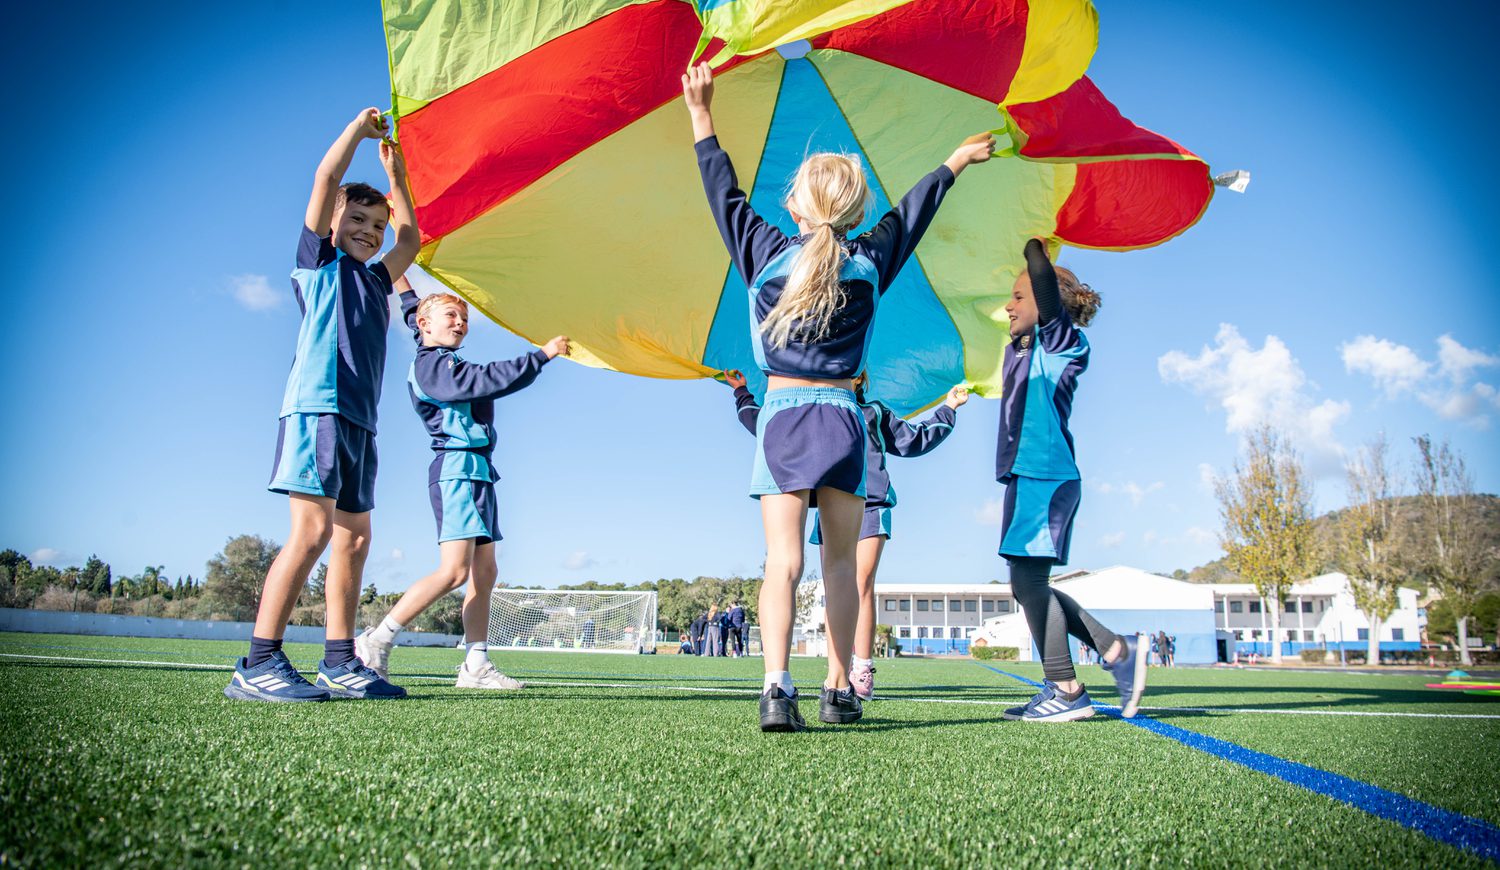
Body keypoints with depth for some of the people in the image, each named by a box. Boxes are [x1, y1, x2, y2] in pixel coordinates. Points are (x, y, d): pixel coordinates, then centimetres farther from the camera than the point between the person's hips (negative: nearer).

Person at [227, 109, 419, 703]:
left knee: (353, 537, 4)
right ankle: (258, 665, -15)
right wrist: (359, 127, 13)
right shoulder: (319, 262, 8)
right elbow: (326, 177, 2)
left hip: (358, 419, 8)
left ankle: (339, 663, 8)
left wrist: (395, 175, 34)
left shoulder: (374, 279, 25)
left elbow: (410, 239, 34)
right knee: (313, 529, -17)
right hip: (318, 405, -8)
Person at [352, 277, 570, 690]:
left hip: (477, 473, 10)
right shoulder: (431, 364, -8)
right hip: (457, 468, -10)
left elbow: (412, 310, 38)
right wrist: (543, 353, -13)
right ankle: (376, 641, -9)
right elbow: (492, 379, -19)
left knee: (483, 573, 4)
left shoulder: (442, 360, 20)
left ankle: (476, 666, 4)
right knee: (454, 570, -17)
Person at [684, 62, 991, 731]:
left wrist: (701, 115, 22)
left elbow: (726, 193, 11)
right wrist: (956, 159, 36)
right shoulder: (870, 262, 4)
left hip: (782, 418, -1)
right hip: (843, 420, 1)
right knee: (840, 563, 10)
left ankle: (777, 687, -20)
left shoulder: (767, 253, 0)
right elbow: (911, 212, 19)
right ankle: (839, 689, 14)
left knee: (783, 561, -6)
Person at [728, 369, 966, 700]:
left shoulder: (875, 413, 24)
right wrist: (743, 393, 30)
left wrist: (947, 409, 31)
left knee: (862, 586, -13)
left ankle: (862, 671, -16)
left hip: (870, 508, -2)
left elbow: (913, 440, 32)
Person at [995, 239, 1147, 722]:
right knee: (1029, 585, 9)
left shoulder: (1064, 343, -3)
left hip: (1046, 477, -9)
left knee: (1028, 579, -12)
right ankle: (1118, 650, 15)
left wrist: (1034, 246, -6)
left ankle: (1066, 690, -6)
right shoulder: (1019, 351, 20)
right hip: (1026, 477, 9)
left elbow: (1046, 283, -18)